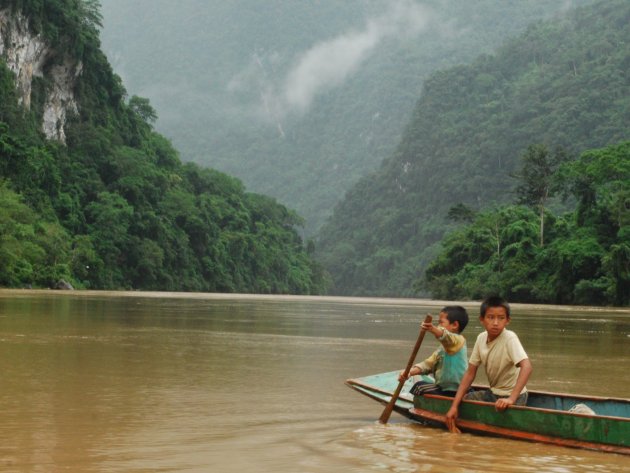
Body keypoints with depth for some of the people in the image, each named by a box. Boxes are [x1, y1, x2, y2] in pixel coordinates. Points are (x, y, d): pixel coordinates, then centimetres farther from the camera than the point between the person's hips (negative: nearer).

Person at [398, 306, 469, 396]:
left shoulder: (458, 340, -14)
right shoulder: (443, 348, 18)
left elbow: (447, 337, -37)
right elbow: (428, 364, 10)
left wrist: (434, 329, -59)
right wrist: (410, 372, -8)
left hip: (453, 392, -10)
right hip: (443, 388, 10)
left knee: (419, 387, -9)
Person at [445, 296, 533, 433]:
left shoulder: (510, 338, -22)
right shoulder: (481, 338, -4)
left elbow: (526, 367, -33)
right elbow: (470, 373, -1)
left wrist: (511, 399, -42)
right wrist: (454, 406, -9)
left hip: (512, 396, -7)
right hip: (493, 393, 7)